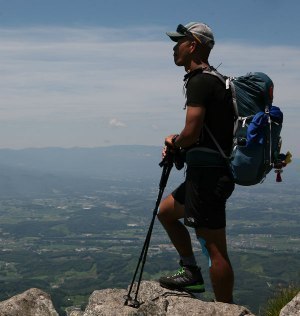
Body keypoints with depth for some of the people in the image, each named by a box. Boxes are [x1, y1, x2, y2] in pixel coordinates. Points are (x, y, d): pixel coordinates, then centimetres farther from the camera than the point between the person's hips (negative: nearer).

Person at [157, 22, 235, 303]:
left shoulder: (200, 82, -14)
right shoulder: (214, 80, 17)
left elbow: (191, 133, -23)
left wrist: (173, 141, -2)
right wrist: (176, 147, 10)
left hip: (207, 174, -11)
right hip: (212, 170, 11)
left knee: (214, 248, -7)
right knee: (165, 211, 25)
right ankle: (191, 272, 27)